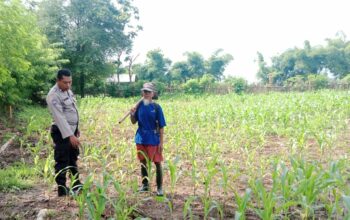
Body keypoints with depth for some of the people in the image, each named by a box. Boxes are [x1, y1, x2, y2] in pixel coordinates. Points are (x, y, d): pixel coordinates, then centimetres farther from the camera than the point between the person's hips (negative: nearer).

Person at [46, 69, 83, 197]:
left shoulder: (68, 91, 7)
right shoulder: (54, 95, -21)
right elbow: (59, 117, -27)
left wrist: (76, 128, 17)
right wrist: (70, 135, -32)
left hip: (72, 130, 9)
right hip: (62, 132, -9)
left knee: (73, 158, 21)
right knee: (62, 161, -2)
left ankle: (76, 185, 35)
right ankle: (62, 190, 9)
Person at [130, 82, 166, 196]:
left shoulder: (156, 107, -9)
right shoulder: (139, 105, 1)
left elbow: (161, 126, -7)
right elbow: (134, 122, 8)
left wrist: (161, 142, -9)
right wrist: (132, 114, -13)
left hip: (154, 140, -4)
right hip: (141, 139, 4)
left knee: (157, 163, 2)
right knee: (143, 162, 14)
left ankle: (159, 187, 12)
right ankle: (145, 184, 29)